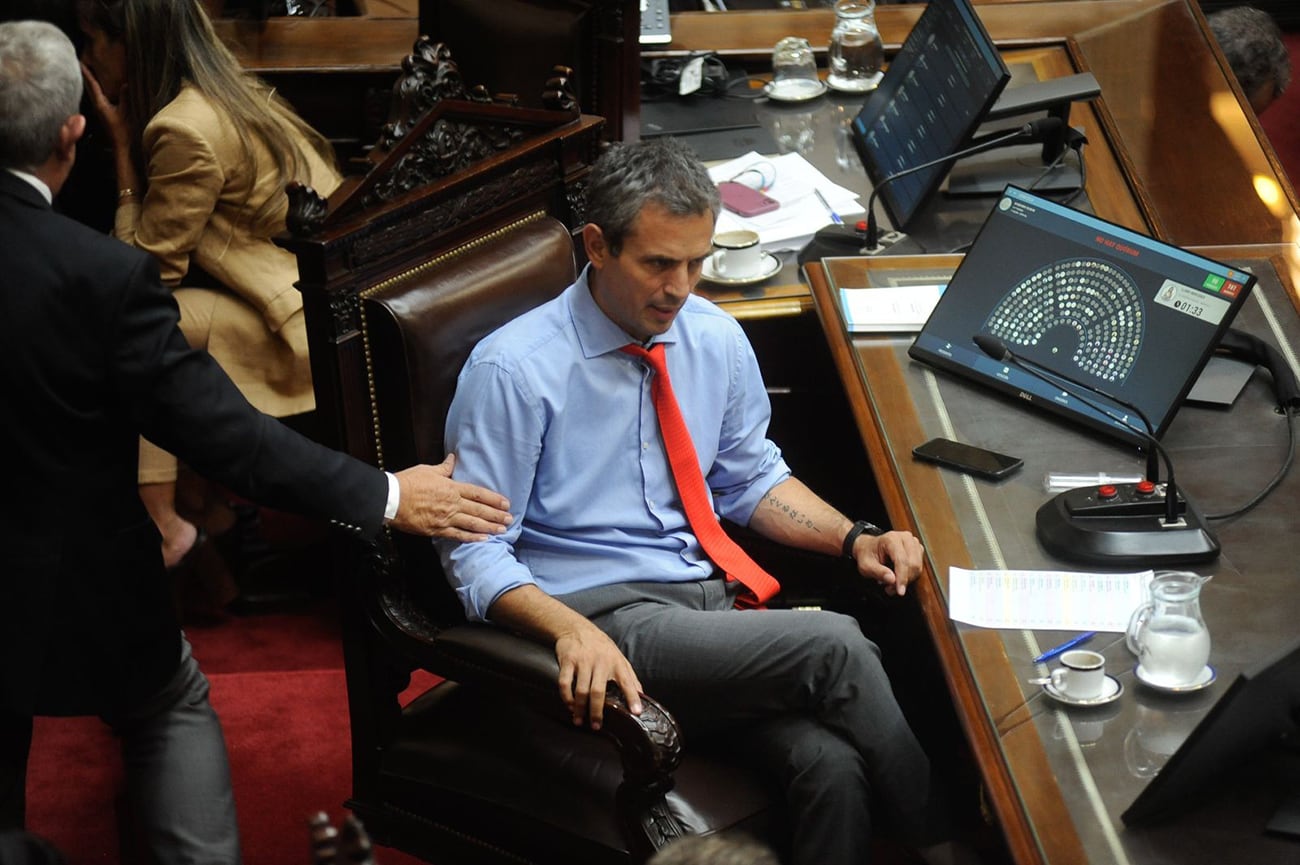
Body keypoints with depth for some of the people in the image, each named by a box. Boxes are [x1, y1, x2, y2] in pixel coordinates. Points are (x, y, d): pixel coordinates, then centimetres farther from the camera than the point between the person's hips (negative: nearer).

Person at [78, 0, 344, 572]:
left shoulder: (186, 129, -20)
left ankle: (163, 525, -2)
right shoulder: (222, 88, 9)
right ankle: (211, 493, 10)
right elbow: (165, 240, 13)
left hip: (311, 310, -9)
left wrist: (120, 141, -8)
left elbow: (145, 266, -10)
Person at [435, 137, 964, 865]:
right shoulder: (514, 370, -11)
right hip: (599, 612, -5)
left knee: (834, 766, -27)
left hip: (714, 595, 5)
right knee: (834, 646, -25)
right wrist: (571, 631, -29)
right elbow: (475, 551, -10)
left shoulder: (716, 338, 6)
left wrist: (855, 540, 3)